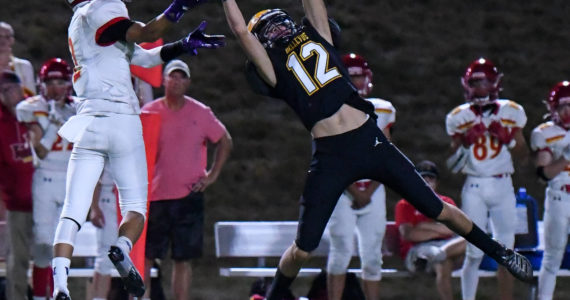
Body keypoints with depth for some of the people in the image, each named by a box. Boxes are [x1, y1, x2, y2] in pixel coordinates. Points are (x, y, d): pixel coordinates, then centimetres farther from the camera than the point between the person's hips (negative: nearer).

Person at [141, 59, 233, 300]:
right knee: (144, 257, -3)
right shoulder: (148, 113, 1)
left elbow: (225, 142, 16)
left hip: (189, 196, 1)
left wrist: (213, 174, 7)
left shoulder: (201, 114, 3)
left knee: (183, 259, 4)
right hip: (154, 197, -1)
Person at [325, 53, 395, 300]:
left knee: (372, 256, 2)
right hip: (342, 190, -3)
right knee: (342, 251, -9)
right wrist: (355, 192, -12)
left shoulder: (382, 111, 8)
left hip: (373, 191, 3)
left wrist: (369, 191, -7)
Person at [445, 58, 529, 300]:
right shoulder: (459, 118, 3)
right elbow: (454, 163, 6)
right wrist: (465, 142, -11)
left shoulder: (511, 113, 5)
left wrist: (507, 137, -8)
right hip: (474, 188, -1)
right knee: (475, 253, -4)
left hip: (502, 188, 1)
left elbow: (524, 154, 8)